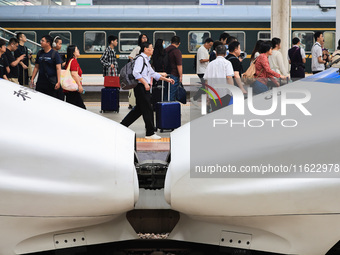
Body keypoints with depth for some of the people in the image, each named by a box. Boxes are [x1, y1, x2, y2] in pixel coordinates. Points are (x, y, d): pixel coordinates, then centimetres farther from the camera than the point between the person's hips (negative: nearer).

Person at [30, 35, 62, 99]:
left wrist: (58, 82, -17)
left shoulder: (55, 54, -5)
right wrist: (32, 79, 12)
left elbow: (58, 68, -9)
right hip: (41, 81, 5)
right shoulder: (39, 53, 11)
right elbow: (36, 67, 18)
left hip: (52, 82, -5)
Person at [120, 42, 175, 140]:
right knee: (147, 110, -6)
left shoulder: (146, 60, 20)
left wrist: (166, 79, 23)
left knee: (139, 109, 14)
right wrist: (145, 83, -24)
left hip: (144, 88, 10)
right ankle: (150, 133, 0)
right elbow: (136, 73, -21)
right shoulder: (140, 58, -11)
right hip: (141, 87, -10)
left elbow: (153, 74, 25)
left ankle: (122, 126, 20)